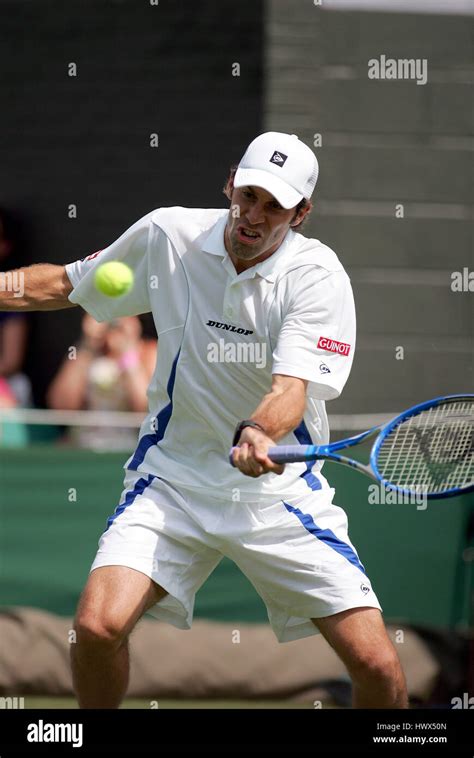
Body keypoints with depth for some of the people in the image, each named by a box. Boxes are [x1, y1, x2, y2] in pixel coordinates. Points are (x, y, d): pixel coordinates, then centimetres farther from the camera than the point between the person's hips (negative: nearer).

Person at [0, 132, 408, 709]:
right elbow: (65, 285, 13)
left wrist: (258, 435, -47)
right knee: (97, 628, -20)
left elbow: (292, 390, -26)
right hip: (173, 478, 2)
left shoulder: (318, 275, -13)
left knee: (378, 669, -12)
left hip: (281, 488, -2)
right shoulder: (167, 235, -4)